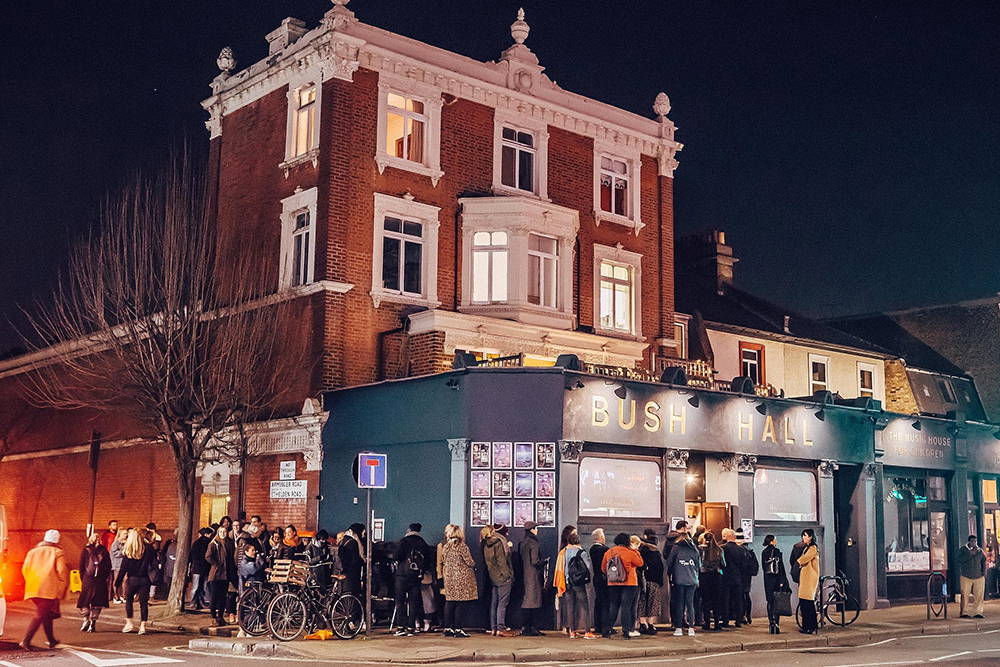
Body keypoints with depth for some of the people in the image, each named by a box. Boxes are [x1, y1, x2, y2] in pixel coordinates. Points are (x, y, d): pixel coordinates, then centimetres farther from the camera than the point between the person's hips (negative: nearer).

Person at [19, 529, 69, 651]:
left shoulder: (33, 552, 16)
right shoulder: (57, 552, 2)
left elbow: (25, 569, 9)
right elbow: (62, 570, -9)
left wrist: (32, 583, 20)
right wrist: (64, 586, 3)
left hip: (34, 589, 6)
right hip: (49, 589, -6)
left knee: (47, 614, 18)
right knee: (40, 616, -8)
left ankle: (51, 640, 26)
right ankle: (26, 641, -19)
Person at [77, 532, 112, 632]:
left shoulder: (85, 550, 2)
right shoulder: (104, 550, 3)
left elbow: (81, 566, 3)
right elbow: (109, 566, 4)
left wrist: (82, 579, 11)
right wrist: (106, 578, 13)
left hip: (88, 579, -1)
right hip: (101, 581, 1)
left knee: (84, 601, 9)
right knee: (97, 602, 6)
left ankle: (86, 619, -9)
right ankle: (93, 623, 3)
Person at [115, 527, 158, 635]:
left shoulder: (129, 551, -6)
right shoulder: (148, 548, -5)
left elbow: (124, 568, -4)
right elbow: (153, 564, -2)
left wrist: (117, 582, 2)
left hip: (132, 579, -1)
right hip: (145, 579, 1)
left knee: (129, 600, 18)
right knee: (143, 602, 6)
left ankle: (129, 623, 17)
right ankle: (142, 625, 2)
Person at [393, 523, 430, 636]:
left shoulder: (403, 542, -5)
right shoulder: (424, 545, 6)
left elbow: (396, 557, -14)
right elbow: (428, 563, 7)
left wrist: (394, 557, 7)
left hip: (403, 576, -3)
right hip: (417, 577, 3)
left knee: (400, 601, 3)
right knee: (413, 602, 7)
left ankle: (401, 627, -3)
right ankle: (410, 628, 4)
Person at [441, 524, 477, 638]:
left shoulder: (446, 546, 7)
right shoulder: (462, 546, -11)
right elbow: (470, 562, -10)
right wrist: (474, 566, 10)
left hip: (449, 577, 6)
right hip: (462, 579, -6)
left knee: (449, 604, 10)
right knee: (460, 604, -3)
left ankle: (448, 628, 12)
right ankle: (458, 629, -4)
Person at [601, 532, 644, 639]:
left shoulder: (608, 553, 4)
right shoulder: (629, 553, -10)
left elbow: (603, 568, 11)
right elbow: (640, 563, 2)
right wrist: (636, 552, 12)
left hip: (612, 584, 4)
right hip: (629, 583, -4)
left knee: (613, 607, 9)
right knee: (626, 607, 0)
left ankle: (607, 631, 7)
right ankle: (625, 631, -2)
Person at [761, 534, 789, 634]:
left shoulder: (764, 552, 9)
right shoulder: (776, 551, -8)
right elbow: (780, 567, -11)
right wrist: (782, 580, -11)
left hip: (767, 580, 5)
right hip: (776, 579, -5)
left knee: (770, 602, 8)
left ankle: (771, 626, 6)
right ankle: (776, 626, -6)